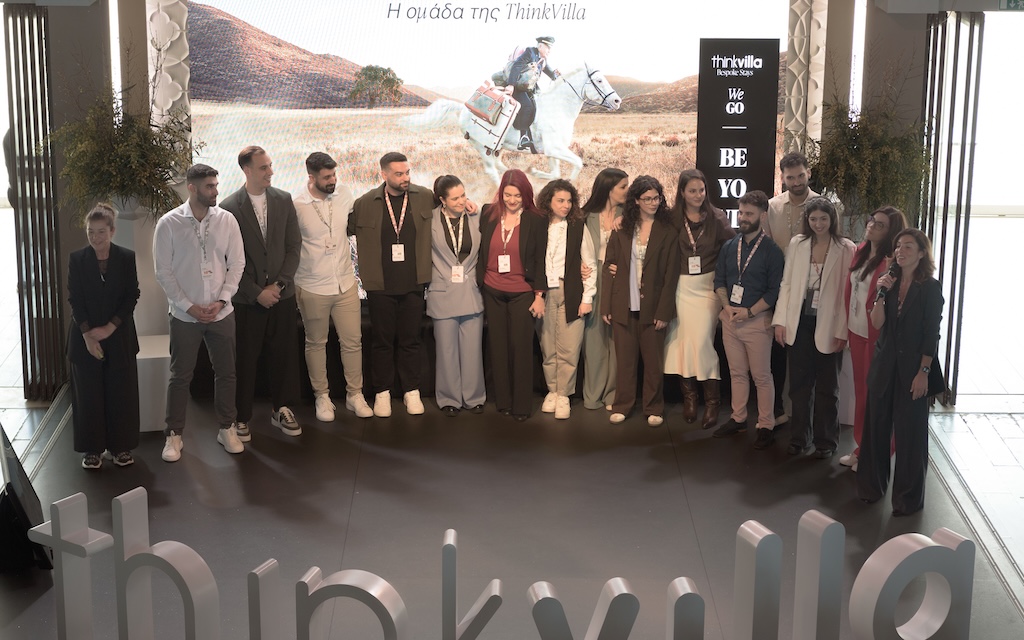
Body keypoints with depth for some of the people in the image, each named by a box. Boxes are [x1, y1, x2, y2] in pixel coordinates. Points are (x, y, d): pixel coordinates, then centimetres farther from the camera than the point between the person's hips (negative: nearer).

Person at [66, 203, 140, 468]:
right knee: (88, 393, 4)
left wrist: (110, 328, -13)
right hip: (85, 336, 0)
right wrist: (88, 334, -13)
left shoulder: (127, 258, -3)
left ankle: (119, 446, 16)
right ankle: (92, 448, 14)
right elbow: (75, 300, -4)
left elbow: (132, 297, -4)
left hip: (119, 337, 0)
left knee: (121, 392, 5)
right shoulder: (77, 259, -2)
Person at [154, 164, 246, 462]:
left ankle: (227, 428, 25)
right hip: (184, 314, -2)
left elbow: (237, 263, 0)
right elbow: (163, 271, -6)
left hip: (221, 312, 2)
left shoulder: (226, 220, -3)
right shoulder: (169, 223, -8)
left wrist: (221, 301, -10)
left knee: (226, 372, 10)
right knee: (180, 376, 6)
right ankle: (174, 435, 17)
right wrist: (188, 306, -12)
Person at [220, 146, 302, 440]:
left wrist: (278, 284, -6)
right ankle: (241, 417, 14)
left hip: (282, 294, 3)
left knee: (284, 354, 9)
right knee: (245, 358, 3)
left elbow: (294, 246, 4)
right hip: (246, 298, -3)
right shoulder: (230, 207, -7)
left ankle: (282, 409, 24)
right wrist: (257, 292, -10)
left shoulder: (283, 200, 3)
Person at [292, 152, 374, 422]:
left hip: (345, 283, 3)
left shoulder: (344, 194, -3)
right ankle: (321, 397, 25)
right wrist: (291, 284, -2)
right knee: (316, 343, 11)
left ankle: (355, 394, 22)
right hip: (312, 287, -3)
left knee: (352, 341, 8)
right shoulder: (295, 204, -14)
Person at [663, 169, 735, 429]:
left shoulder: (717, 217, 0)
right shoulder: (673, 219, 1)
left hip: (708, 285, -1)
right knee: (683, 339, 3)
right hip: (681, 286, 1)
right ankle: (689, 395, 14)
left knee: (702, 341, -8)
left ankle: (712, 400, 1)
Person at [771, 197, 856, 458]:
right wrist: (780, 320, 0)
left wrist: (842, 331, -11)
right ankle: (800, 437, 23)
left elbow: (847, 293, -8)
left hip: (829, 326, -2)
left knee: (827, 387, 10)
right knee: (799, 383, 9)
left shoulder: (845, 249, -7)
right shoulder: (796, 244, 2)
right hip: (800, 323, 3)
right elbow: (786, 284, 5)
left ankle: (825, 441, 22)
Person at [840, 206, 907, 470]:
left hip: (877, 336, -7)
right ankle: (860, 448, 30)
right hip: (857, 331, 7)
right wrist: (846, 327, 11)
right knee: (861, 390, 17)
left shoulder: (891, 263, -18)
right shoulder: (861, 252, 7)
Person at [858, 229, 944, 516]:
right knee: (877, 425, 11)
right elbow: (877, 323, -2)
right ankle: (872, 484, 26)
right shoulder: (889, 281, 5)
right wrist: (881, 294, -15)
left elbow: (931, 335, -10)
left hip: (912, 366, -4)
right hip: (885, 363, 5)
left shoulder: (930, 288, -8)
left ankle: (908, 496, 13)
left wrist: (923, 373, -14)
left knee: (909, 431, 2)